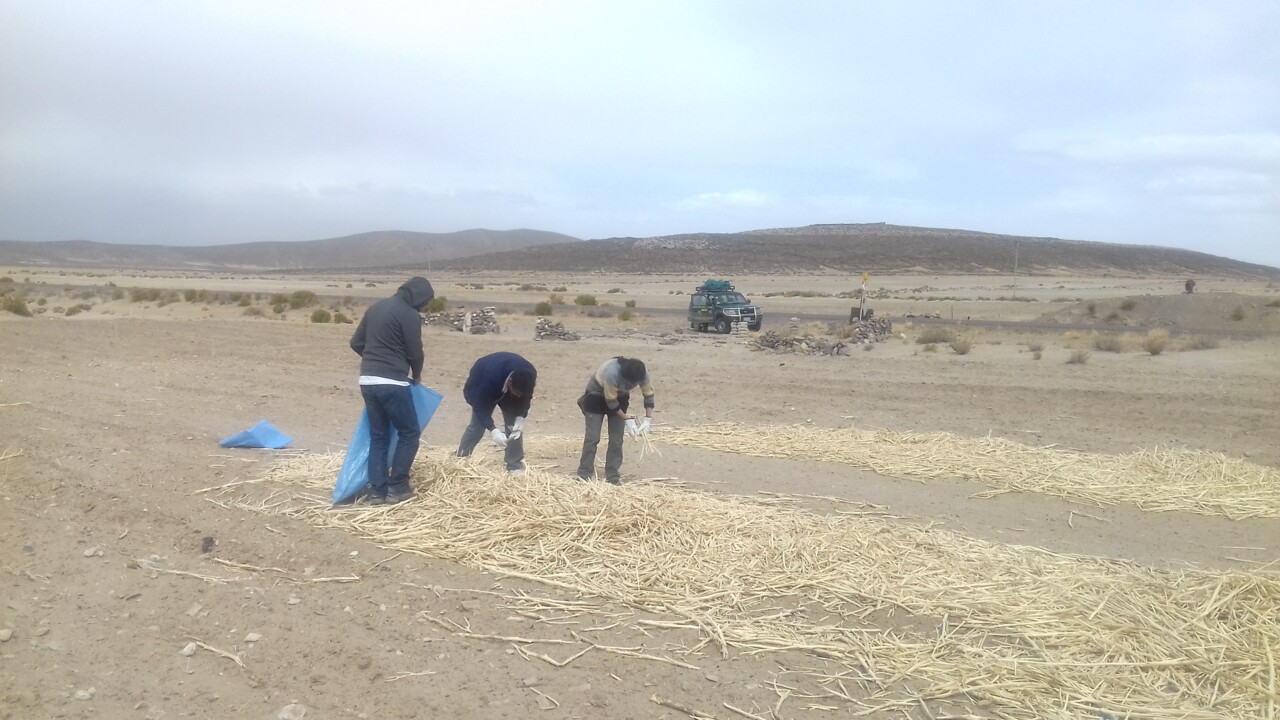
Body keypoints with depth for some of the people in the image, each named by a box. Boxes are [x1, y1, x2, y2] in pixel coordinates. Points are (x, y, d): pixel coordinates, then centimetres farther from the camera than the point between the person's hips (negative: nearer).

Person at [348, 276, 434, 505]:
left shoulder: (377, 306, 14)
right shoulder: (409, 314, -9)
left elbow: (356, 343, 18)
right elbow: (415, 352, -6)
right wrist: (416, 375, 14)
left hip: (367, 380, 8)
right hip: (392, 383, -8)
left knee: (378, 436, 14)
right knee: (409, 433, 6)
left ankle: (377, 491, 13)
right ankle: (397, 488, 6)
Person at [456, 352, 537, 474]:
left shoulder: (530, 374, -33)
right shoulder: (489, 380, -46)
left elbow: (526, 397, -14)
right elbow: (480, 408, -34)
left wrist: (520, 417, -28)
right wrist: (493, 430, -44)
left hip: (505, 386, 4)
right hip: (480, 387, -4)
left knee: (514, 424, -7)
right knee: (478, 424, -10)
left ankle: (515, 465, 1)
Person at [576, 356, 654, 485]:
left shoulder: (642, 374, -26)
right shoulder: (611, 373, -41)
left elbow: (649, 394, -11)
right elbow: (611, 402, -29)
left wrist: (647, 420, -18)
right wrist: (628, 420, -26)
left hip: (619, 398, 5)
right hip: (596, 397, -4)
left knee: (616, 440, 0)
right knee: (592, 438, -7)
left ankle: (612, 478, 6)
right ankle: (584, 476, 0)